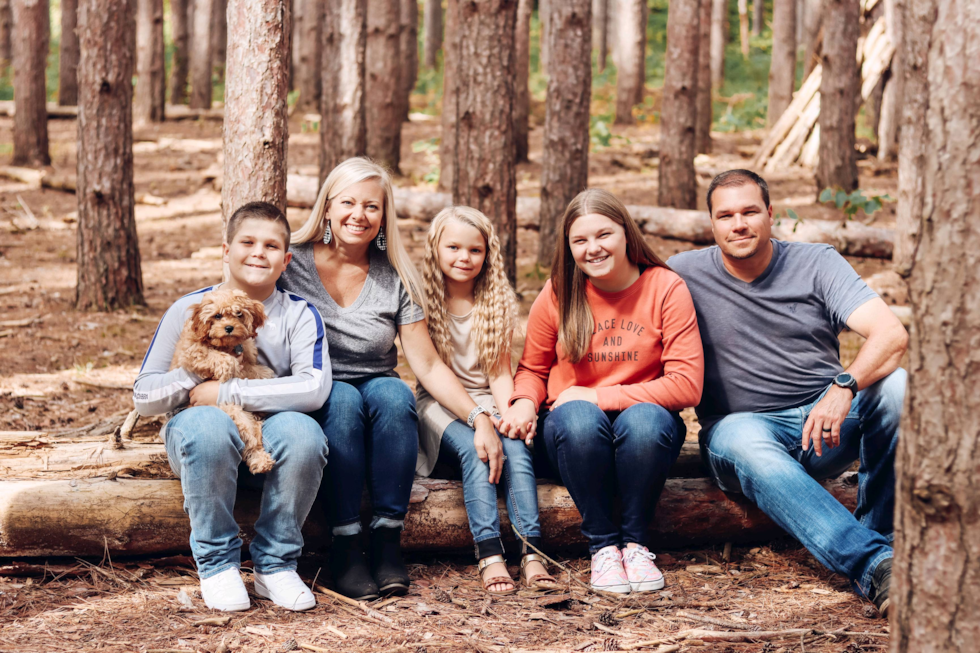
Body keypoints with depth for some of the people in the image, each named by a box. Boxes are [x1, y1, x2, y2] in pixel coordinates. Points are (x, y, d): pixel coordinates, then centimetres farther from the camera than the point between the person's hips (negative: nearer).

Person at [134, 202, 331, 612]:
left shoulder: (298, 314, 1)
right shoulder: (189, 309, 2)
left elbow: (315, 388, -17)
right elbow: (144, 397, 0)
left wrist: (227, 393, -20)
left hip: (269, 445, 1)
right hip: (203, 440, 0)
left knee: (303, 432, -33)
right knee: (207, 424, -35)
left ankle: (275, 564, -12)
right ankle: (216, 563, -17)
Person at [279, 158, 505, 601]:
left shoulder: (395, 280, 1)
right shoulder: (292, 263, -3)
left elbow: (428, 365, -2)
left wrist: (479, 417, -14)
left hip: (376, 388, 2)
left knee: (394, 394, -31)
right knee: (343, 399, -34)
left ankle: (387, 542, -28)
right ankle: (344, 548, -31)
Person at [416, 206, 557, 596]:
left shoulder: (496, 303, 8)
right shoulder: (423, 300, -1)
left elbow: (499, 372, 5)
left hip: (485, 401, 3)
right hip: (440, 405, -2)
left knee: (515, 444, -28)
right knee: (474, 450, -32)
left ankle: (532, 553, -40)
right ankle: (490, 557, -43)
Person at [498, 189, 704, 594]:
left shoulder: (667, 289, -8)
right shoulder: (557, 295, -3)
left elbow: (686, 385, -13)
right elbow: (532, 369, 11)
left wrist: (597, 396, -16)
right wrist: (524, 402, -14)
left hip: (644, 437, -1)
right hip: (578, 438, 1)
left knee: (644, 420, -36)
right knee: (578, 419, -34)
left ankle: (634, 542, -14)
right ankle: (602, 545, -18)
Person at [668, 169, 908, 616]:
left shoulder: (816, 264, 2)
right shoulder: (686, 274, 3)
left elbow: (892, 335, -11)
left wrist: (844, 386, -31)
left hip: (827, 418, 2)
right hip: (742, 424, -1)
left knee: (895, 385, -28)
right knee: (747, 445, -39)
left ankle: (877, 533, -22)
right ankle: (875, 565, -52)